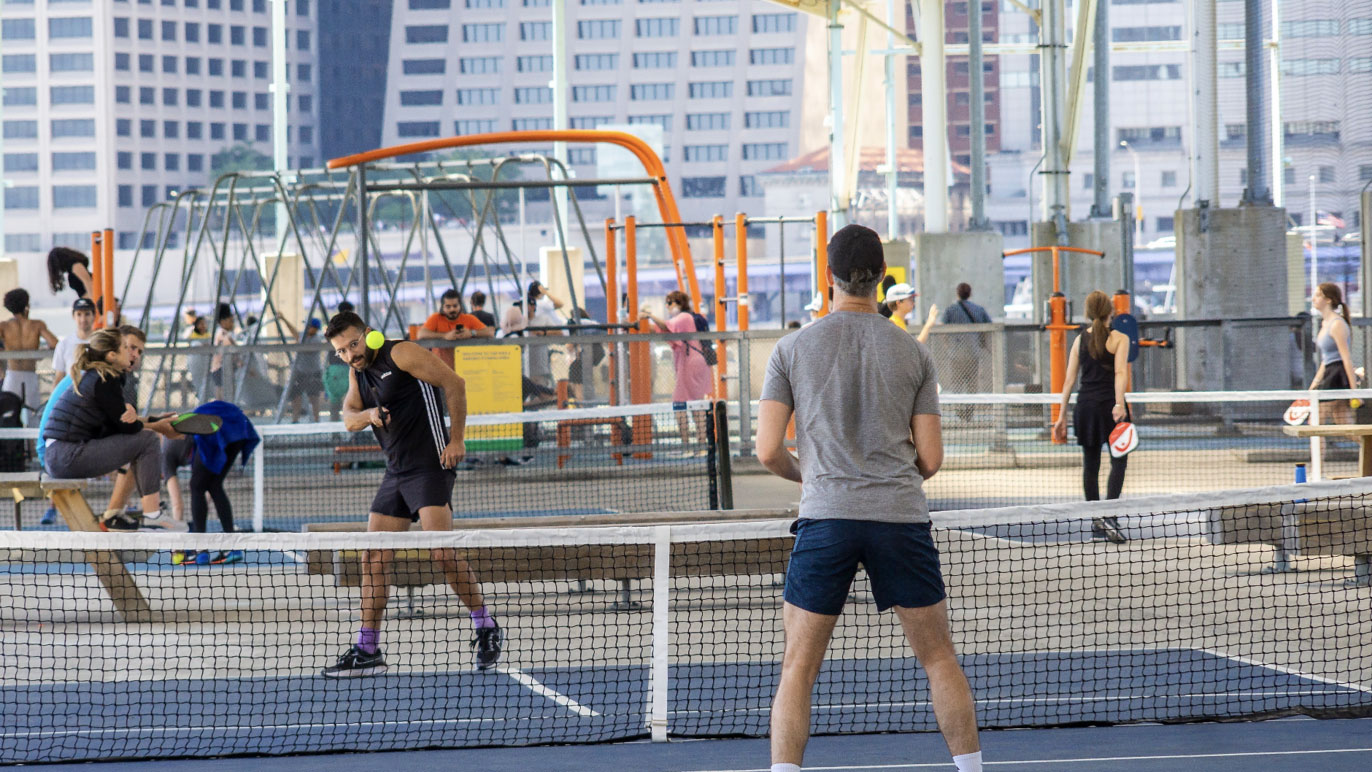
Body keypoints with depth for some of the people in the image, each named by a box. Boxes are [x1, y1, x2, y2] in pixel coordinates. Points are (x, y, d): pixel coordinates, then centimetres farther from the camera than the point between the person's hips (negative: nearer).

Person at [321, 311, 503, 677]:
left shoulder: (400, 354, -9)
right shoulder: (358, 372, 16)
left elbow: (453, 383, -13)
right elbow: (349, 418, 7)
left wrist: (456, 440, -16)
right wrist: (368, 414, -17)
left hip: (431, 466, -8)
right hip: (396, 474, 8)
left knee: (442, 551, -20)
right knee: (373, 559, 3)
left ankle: (486, 628, -8)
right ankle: (367, 651, 7)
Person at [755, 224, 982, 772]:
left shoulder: (792, 349, 3)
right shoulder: (912, 353, 6)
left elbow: (768, 452, -1)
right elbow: (930, 458, 6)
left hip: (826, 517, -1)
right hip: (901, 516, 1)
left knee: (798, 668, 3)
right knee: (939, 657, 12)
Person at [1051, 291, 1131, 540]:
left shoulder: (1080, 340, 9)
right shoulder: (1119, 338, -1)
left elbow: (1069, 380, 7)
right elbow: (1120, 372, -15)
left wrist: (1062, 415, 10)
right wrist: (1119, 403, -24)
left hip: (1085, 405, 4)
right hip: (1110, 403, -4)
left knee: (1090, 464, 12)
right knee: (1118, 462, 0)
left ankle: (1096, 522, 15)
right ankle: (1109, 515, -17)